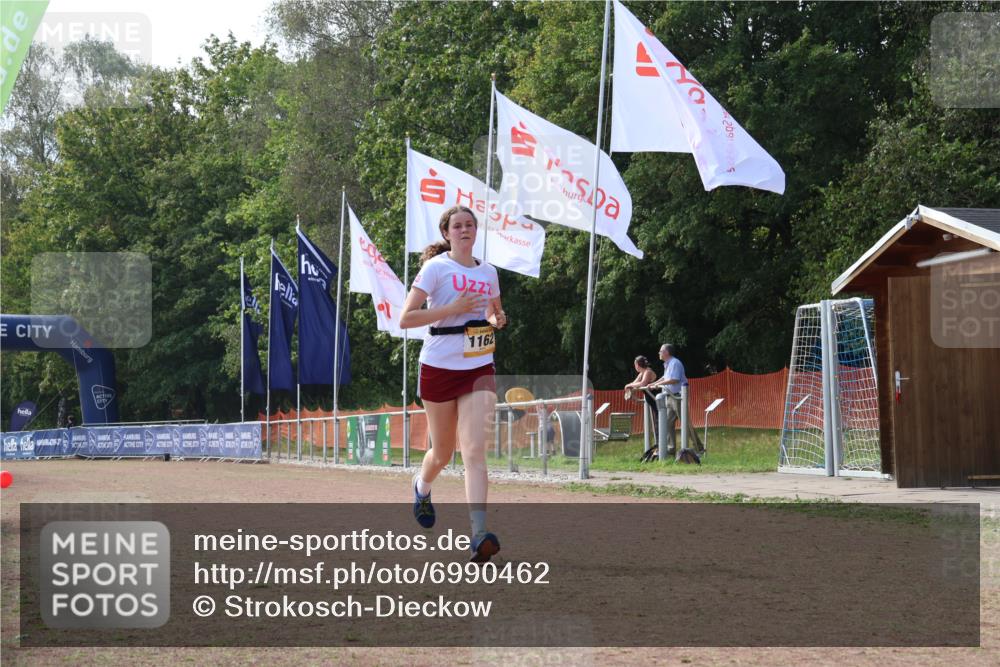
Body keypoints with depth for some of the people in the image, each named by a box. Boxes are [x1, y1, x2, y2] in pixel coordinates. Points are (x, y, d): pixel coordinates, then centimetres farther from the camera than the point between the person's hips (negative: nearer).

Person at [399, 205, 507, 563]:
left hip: (479, 370, 3)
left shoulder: (488, 272, 10)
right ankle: (422, 486, 47)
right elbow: (405, 319, -12)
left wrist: (498, 319, 4)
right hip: (439, 368, -2)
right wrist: (453, 308, -20)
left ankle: (479, 534, -23)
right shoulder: (436, 268, -5)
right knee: (443, 452, 11)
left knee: (475, 450, -14)